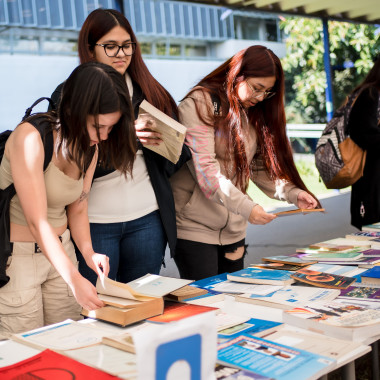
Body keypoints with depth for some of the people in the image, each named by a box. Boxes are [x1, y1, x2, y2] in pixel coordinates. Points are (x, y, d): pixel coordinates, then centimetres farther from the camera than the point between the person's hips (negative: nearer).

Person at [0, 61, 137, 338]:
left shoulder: (90, 147, 2)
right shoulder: (31, 138, -22)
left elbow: (77, 209, 8)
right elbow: (37, 221, -26)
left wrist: (88, 252, -10)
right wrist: (74, 280, -30)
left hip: (59, 249, 7)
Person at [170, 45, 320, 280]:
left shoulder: (253, 113, 12)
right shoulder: (200, 104, -10)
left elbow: (261, 166, 10)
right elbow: (205, 170, -20)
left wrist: (293, 193, -6)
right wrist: (246, 207, -27)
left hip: (234, 230, 7)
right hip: (195, 226, -6)